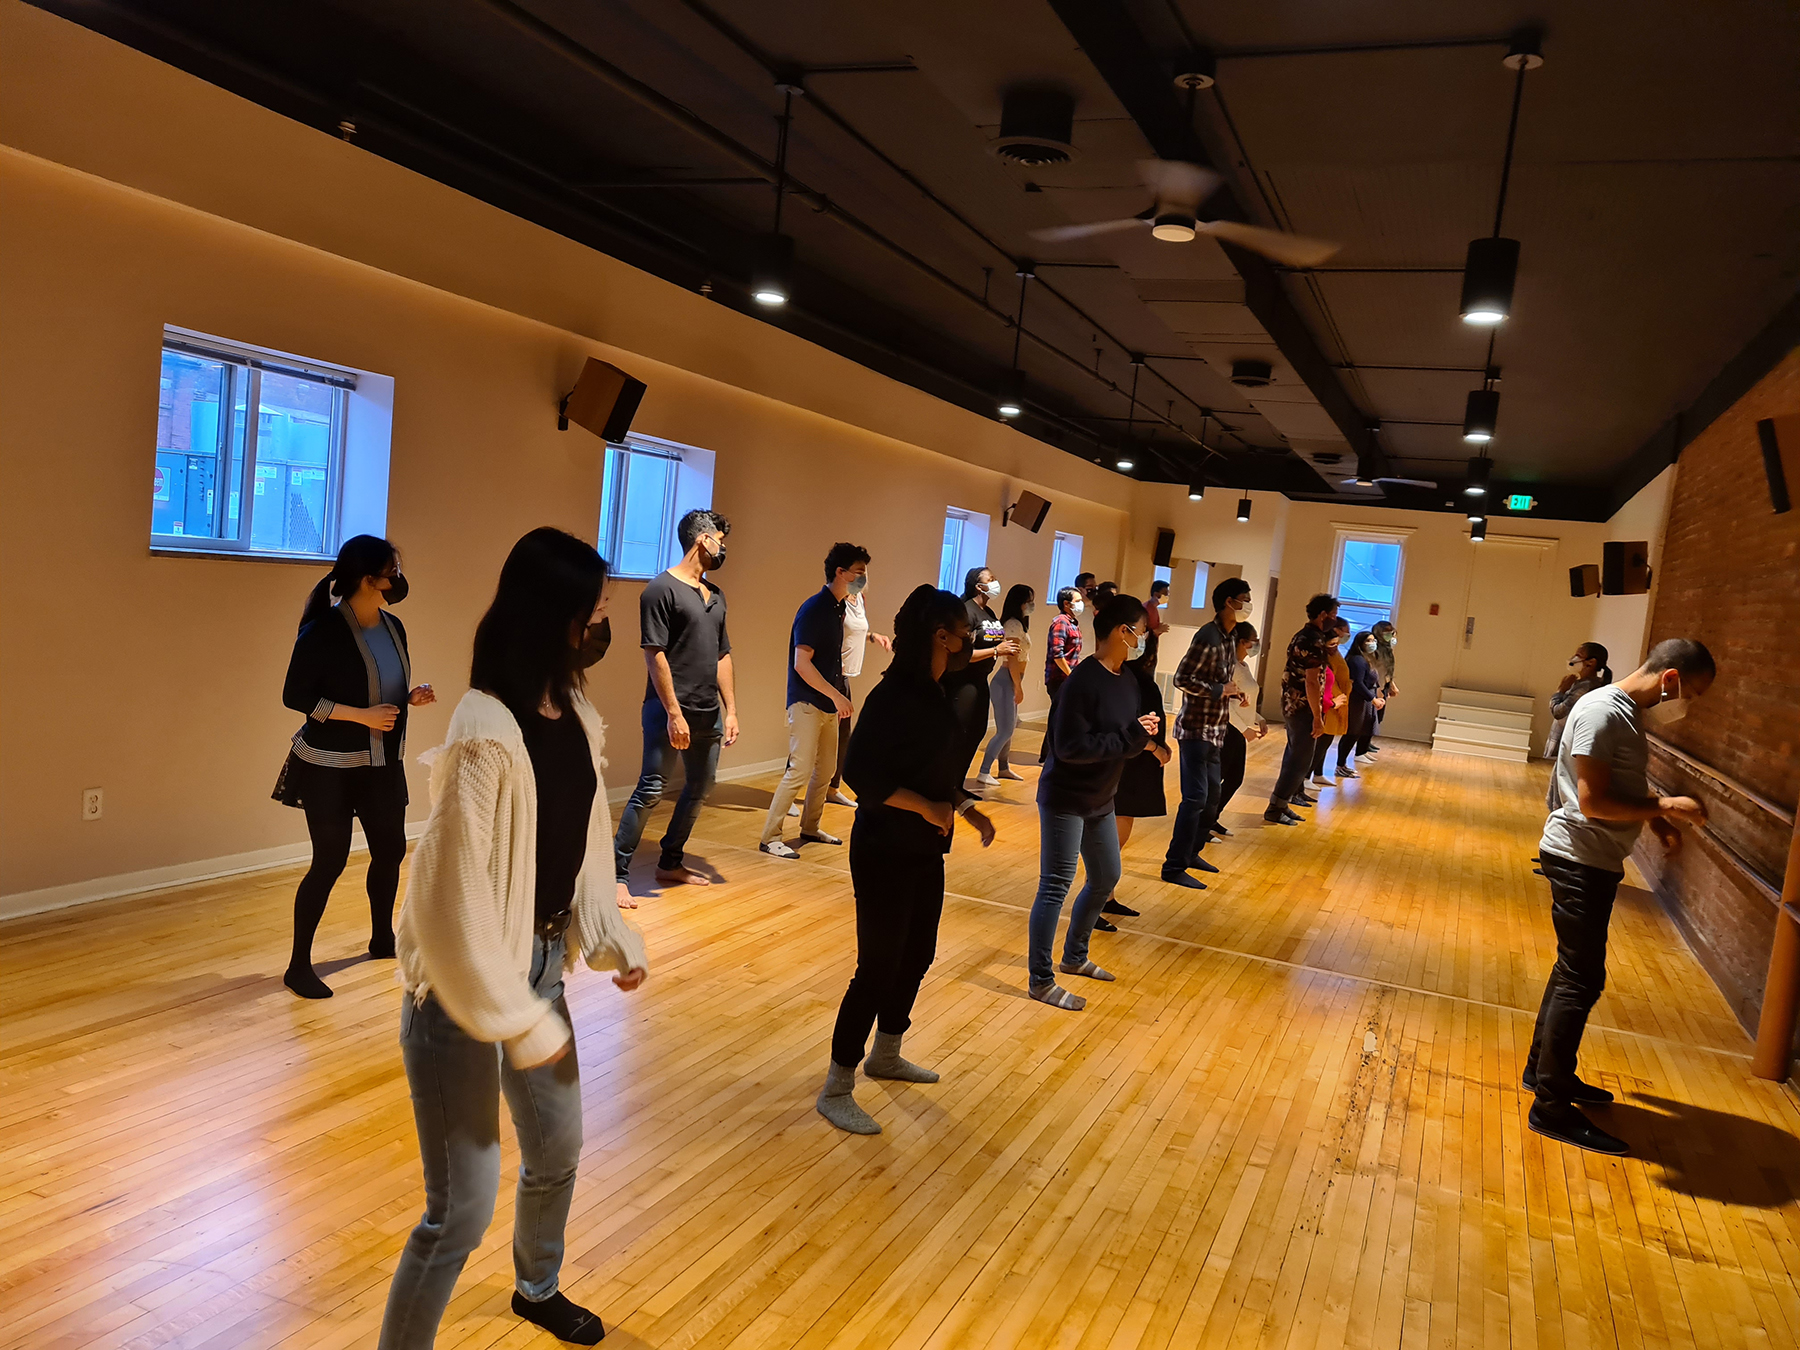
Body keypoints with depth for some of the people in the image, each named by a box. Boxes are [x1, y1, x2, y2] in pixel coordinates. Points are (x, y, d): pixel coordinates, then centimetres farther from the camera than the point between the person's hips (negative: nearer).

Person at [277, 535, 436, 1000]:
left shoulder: (393, 628, 3)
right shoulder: (323, 631, -17)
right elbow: (294, 696, -17)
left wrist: (412, 698, -7)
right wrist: (361, 715, -23)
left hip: (383, 765, 7)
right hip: (330, 767, -7)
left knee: (391, 849, 16)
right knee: (330, 861, -3)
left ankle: (382, 939, 38)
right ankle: (298, 966, 11)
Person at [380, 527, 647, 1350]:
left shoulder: (577, 715, -1)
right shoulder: (486, 733, -26)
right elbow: (453, 897, -25)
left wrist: (615, 938, 4)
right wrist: (519, 1020, -19)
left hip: (541, 964, 8)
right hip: (466, 984, -8)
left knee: (557, 1152, 26)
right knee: (462, 1207, 1)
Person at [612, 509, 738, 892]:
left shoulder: (716, 595, 14)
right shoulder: (662, 588, -9)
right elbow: (655, 655, -14)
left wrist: (731, 710, 11)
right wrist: (674, 713, -18)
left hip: (709, 713, 8)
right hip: (670, 711, -8)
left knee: (700, 788, 14)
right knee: (650, 791, -8)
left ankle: (670, 862, 29)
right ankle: (617, 874, -1)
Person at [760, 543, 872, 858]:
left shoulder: (838, 608, 11)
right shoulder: (814, 609, -16)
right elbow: (801, 663, -21)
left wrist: (838, 697, 15)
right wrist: (837, 695, -20)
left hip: (828, 702, 9)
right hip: (807, 703, -9)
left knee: (826, 767, 14)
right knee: (800, 770, -10)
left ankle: (810, 827, 28)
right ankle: (770, 838, -3)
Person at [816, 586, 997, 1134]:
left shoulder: (935, 694, 7)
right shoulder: (895, 694, -21)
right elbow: (860, 772, -25)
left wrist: (966, 809, 11)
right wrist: (926, 807, -27)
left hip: (925, 852, 9)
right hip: (885, 853, -9)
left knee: (917, 956, 19)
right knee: (878, 967, -3)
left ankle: (886, 1056, 39)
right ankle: (836, 1090, 11)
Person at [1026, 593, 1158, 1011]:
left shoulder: (1127, 679, 3)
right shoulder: (1082, 682, -24)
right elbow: (1070, 746, -27)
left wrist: (1143, 734, -10)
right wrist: (1130, 737, -25)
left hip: (1100, 800, 9)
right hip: (1065, 800, -9)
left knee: (1106, 879, 20)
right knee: (1055, 888, -1)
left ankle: (1074, 956, 39)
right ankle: (1041, 981, 12)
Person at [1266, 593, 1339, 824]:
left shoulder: (1303, 635, 12)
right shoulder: (1314, 641, -18)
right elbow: (1312, 682, -23)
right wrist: (1317, 716, -20)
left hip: (1292, 704, 10)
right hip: (1303, 707, -10)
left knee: (1294, 756, 16)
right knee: (1301, 760, -3)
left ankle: (1281, 804, 21)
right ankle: (1275, 808, 1)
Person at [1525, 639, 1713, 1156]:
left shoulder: (1628, 713, 11)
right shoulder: (1602, 712, -20)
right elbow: (1592, 801, -24)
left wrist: (1657, 819, 3)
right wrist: (1663, 808, -15)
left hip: (1595, 861, 10)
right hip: (1579, 859, -10)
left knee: (1573, 969, 19)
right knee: (1582, 980, -5)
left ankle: (1543, 1069, 34)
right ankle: (1551, 1107, 2)